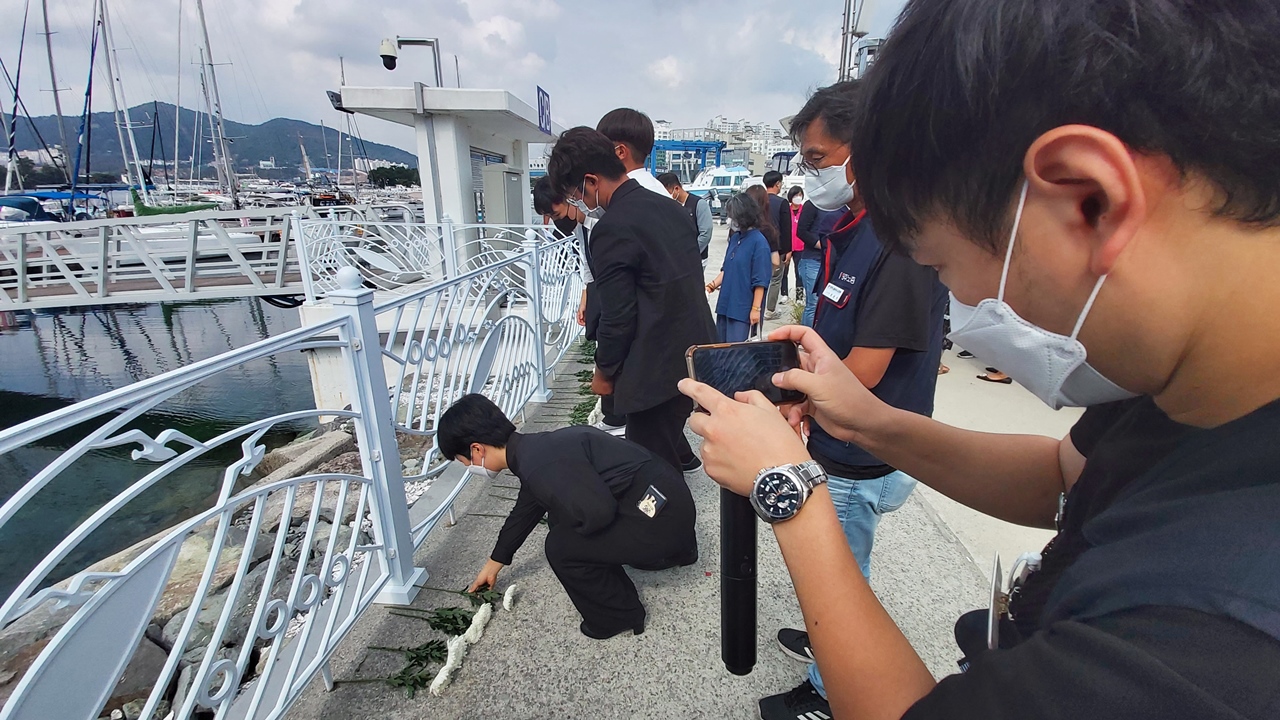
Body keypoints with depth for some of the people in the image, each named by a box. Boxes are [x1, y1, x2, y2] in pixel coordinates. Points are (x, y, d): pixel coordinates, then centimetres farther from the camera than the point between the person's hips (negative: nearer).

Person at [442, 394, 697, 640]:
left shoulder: (541, 464, -21)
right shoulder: (532, 450, 11)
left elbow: (598, 512, -28)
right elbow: (524, 511, 26)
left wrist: (567, 526, -4)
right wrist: (492, 565, 40)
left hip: (661, 515, -9)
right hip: (660, 505, 9)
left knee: (561, 546, -7)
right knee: (562, 521, 21)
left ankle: (618, 617, 16)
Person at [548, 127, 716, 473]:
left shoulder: (612, 229, -19)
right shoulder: (671, 207, 7)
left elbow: (617, 318, -18)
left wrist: (605, 371, -1)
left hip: (657, 369, -9)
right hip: (697, 357, 9)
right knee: (667, 439, 29)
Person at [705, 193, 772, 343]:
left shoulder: (759, 242, -13)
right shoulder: (735, 237, 7)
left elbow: (760, 281, -14)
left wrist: (756, 308, -14)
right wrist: (713, 284, 1)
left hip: (744, 308, -7)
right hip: (726, 304, 7)